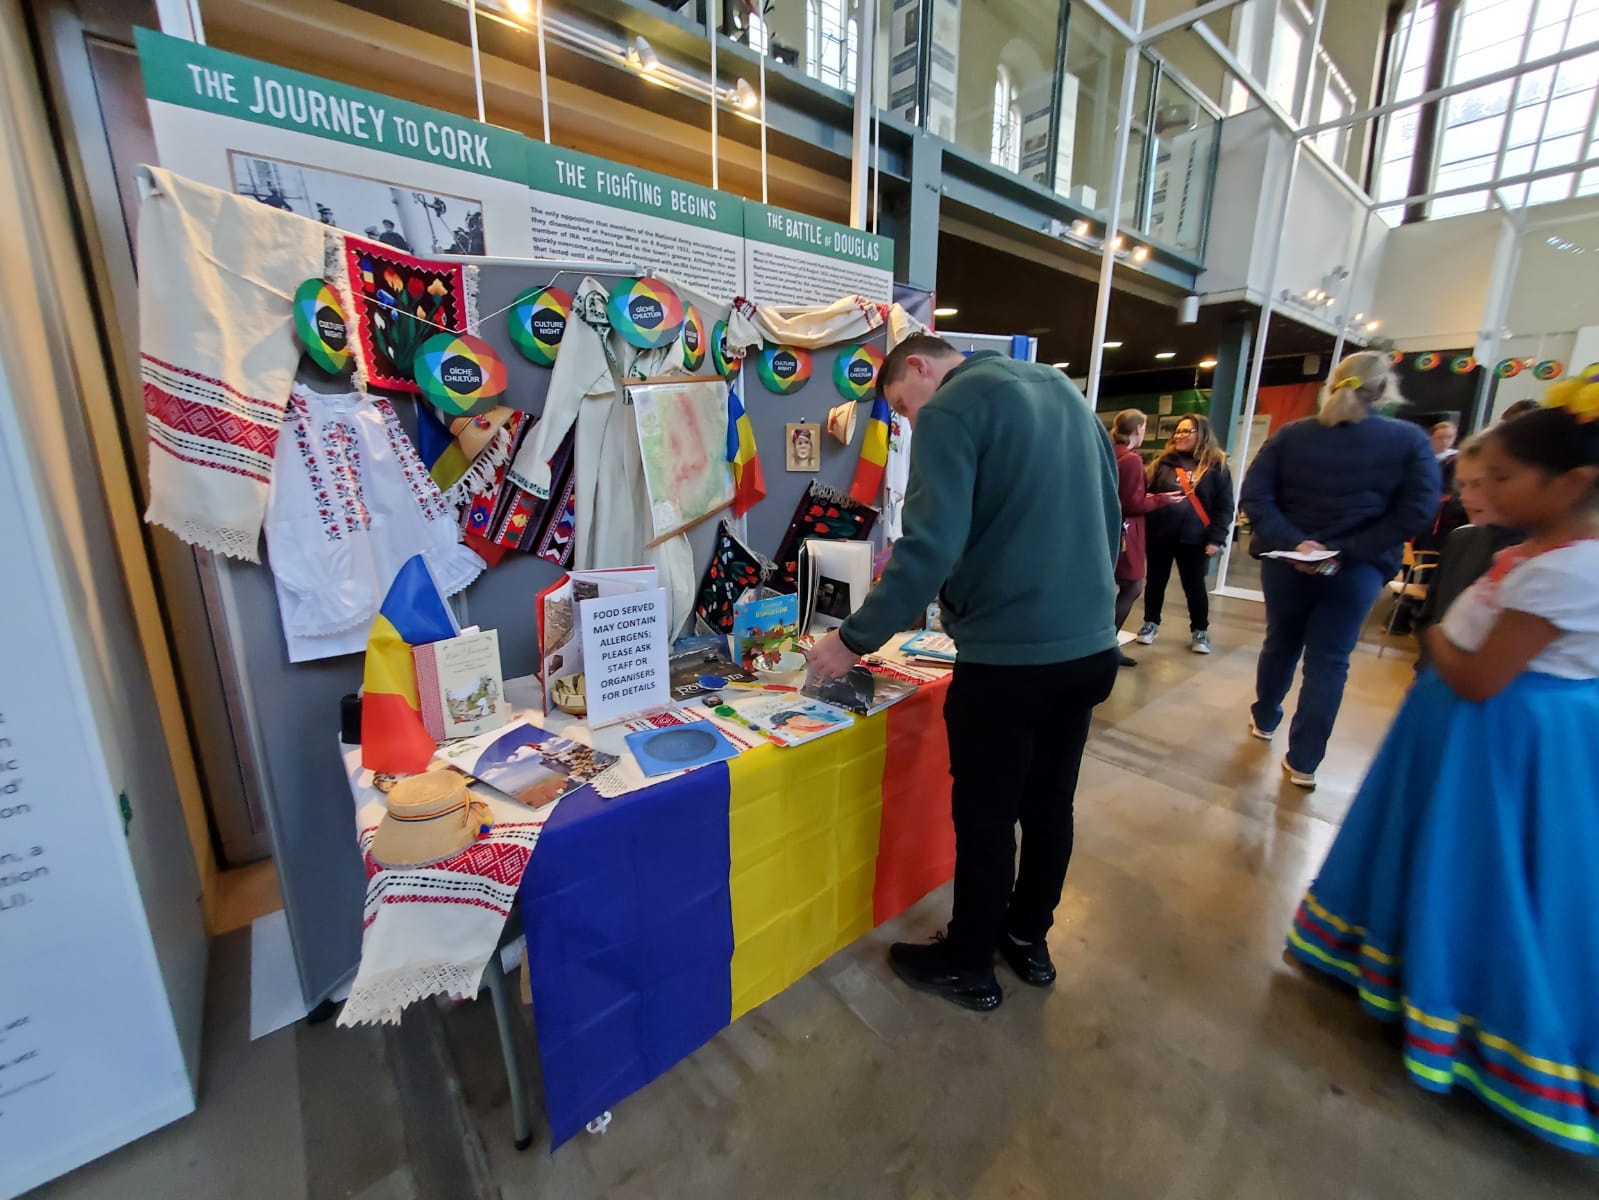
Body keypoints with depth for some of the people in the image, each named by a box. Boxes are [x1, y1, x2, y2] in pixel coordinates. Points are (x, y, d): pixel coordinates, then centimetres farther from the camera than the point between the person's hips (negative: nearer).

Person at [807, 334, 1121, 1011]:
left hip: (1010, 657, -8)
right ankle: (1028, 941, 42)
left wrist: (853, 639, -12)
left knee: (986, 818, 10)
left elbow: (931, 548, -21)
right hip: (1091, 647, 8)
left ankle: (969, 967, 31)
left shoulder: (950, 410, -10)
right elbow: (1110, 520, 18)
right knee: (1050, 803, 21)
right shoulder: (1064, 391, 15)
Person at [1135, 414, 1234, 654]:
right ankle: (1151, 624, 26)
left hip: (1194, 538, -2)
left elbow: (1224, 506, -1)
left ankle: (1200, 630, 23)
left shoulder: (1216, 466, 1)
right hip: (1159, 535, 2)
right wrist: (1145, 524, -11)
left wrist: (1216, 538, -10)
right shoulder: (1163, 463, 6)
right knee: (1156, 581, 10)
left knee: (1194, 584, 7)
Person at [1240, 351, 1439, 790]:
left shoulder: (1291, 434, 0)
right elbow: (1417, 510, -10)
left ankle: (1264, 721, 40)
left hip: (1286, 563, 2)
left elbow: (1254, 494, -10)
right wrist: (1348, 552, -12)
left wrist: (1290, 541, -14)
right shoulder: (1410, 440, -1)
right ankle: (1303, 762, 14)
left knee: (1281, 644, 21)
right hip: (1355, 571, -1)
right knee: (1329, 663, 7)